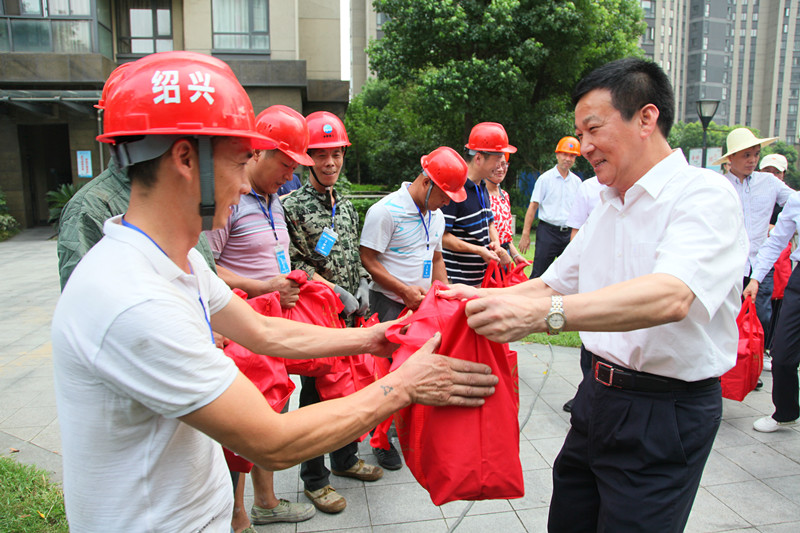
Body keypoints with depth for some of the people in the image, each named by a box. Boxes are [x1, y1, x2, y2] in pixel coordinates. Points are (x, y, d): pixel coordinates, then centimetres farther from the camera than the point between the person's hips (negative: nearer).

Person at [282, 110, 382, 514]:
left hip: (350, 317, 7)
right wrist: (335, 293, -21)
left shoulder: (346, 205, 11)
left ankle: (345, 458, 39)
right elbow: (291, 265, -15)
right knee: (316, 393, 5)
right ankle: (314, 479, 23)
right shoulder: (293, 206, -11)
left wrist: (362, 289, 5)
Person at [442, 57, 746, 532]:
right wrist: (486, 297, 0)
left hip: (666, 416, -7)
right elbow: (555, 282, 16)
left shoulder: (704, 194, -15)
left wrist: (542, 313, -45)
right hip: (598, 398, 8)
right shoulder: (608, 205, 11)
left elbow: (671, 297, -33)